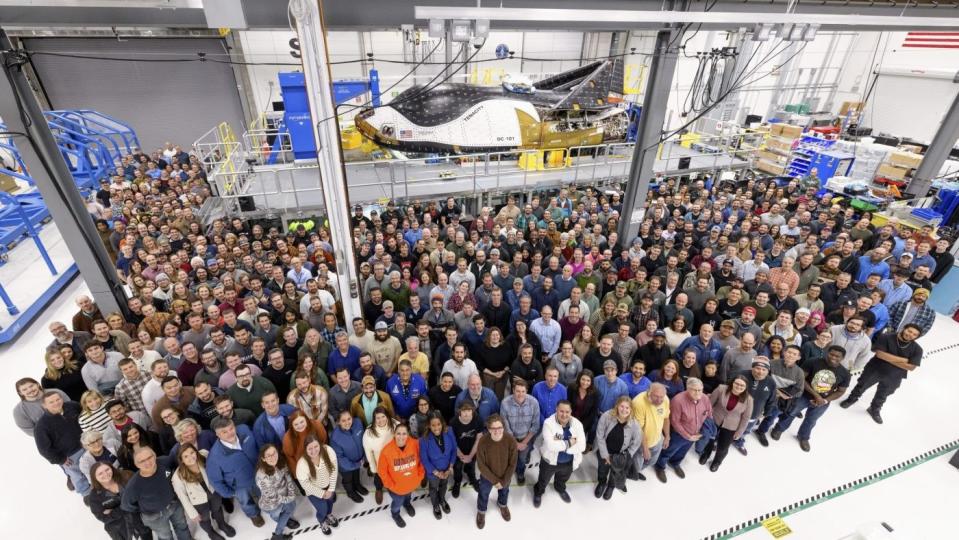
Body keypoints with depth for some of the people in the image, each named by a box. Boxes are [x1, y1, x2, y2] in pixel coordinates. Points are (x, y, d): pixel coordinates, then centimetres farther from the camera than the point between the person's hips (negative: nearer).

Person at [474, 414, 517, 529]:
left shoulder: (511, 441, -31)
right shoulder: (482, 441, -34)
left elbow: (512, 464, -17)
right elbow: (481, 465, -21)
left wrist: (504, 481, -14)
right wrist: (494, 480, -17)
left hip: (505, 476, 1)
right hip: (487, 476, -1)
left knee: (504, 492, 32)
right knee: (483, 494, 27)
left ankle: (503, 504, 66)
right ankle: (481, 511, 60)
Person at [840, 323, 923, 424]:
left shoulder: (917, 349, -12)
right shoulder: (886, 337, -18)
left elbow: (911, 367, -16)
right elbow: (880, 354, -26)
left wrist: (889, 359, -21)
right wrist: (902, 360, -23)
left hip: (893, 377, 2)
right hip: (874, 370, -2)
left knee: (882, 396, 22)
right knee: (861, 386, 18)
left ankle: (874, 410, 46)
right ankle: (852, 398, 45)